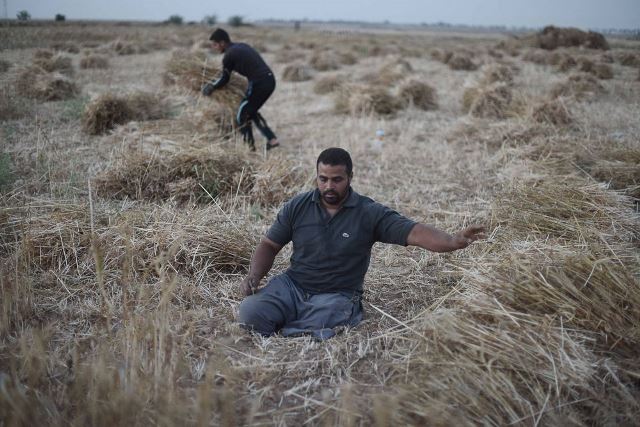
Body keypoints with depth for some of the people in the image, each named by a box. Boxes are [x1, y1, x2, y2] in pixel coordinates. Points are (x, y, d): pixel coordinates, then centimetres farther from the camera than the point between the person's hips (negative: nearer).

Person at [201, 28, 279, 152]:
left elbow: (224, 79, 7)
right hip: (270, 80, 8)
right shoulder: (242, 46, 19)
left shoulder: (228, 56, -4)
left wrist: (212, 86, 24)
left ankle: (250, 146, 10)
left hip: (259, 84, -8)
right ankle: (272, 139, 16)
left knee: (242, 115, 7)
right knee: (251, 112, 23)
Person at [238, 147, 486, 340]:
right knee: (249, 313, -21)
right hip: (292, 284, 3)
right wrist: (254, 276, -9)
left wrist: (453, 242, -34)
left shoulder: (370, 214, -7)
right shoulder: (297, 207, 1)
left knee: (309, 336, -30)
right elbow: (269, 245, 10)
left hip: (335, 296, -2)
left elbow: (414, 233, -16)